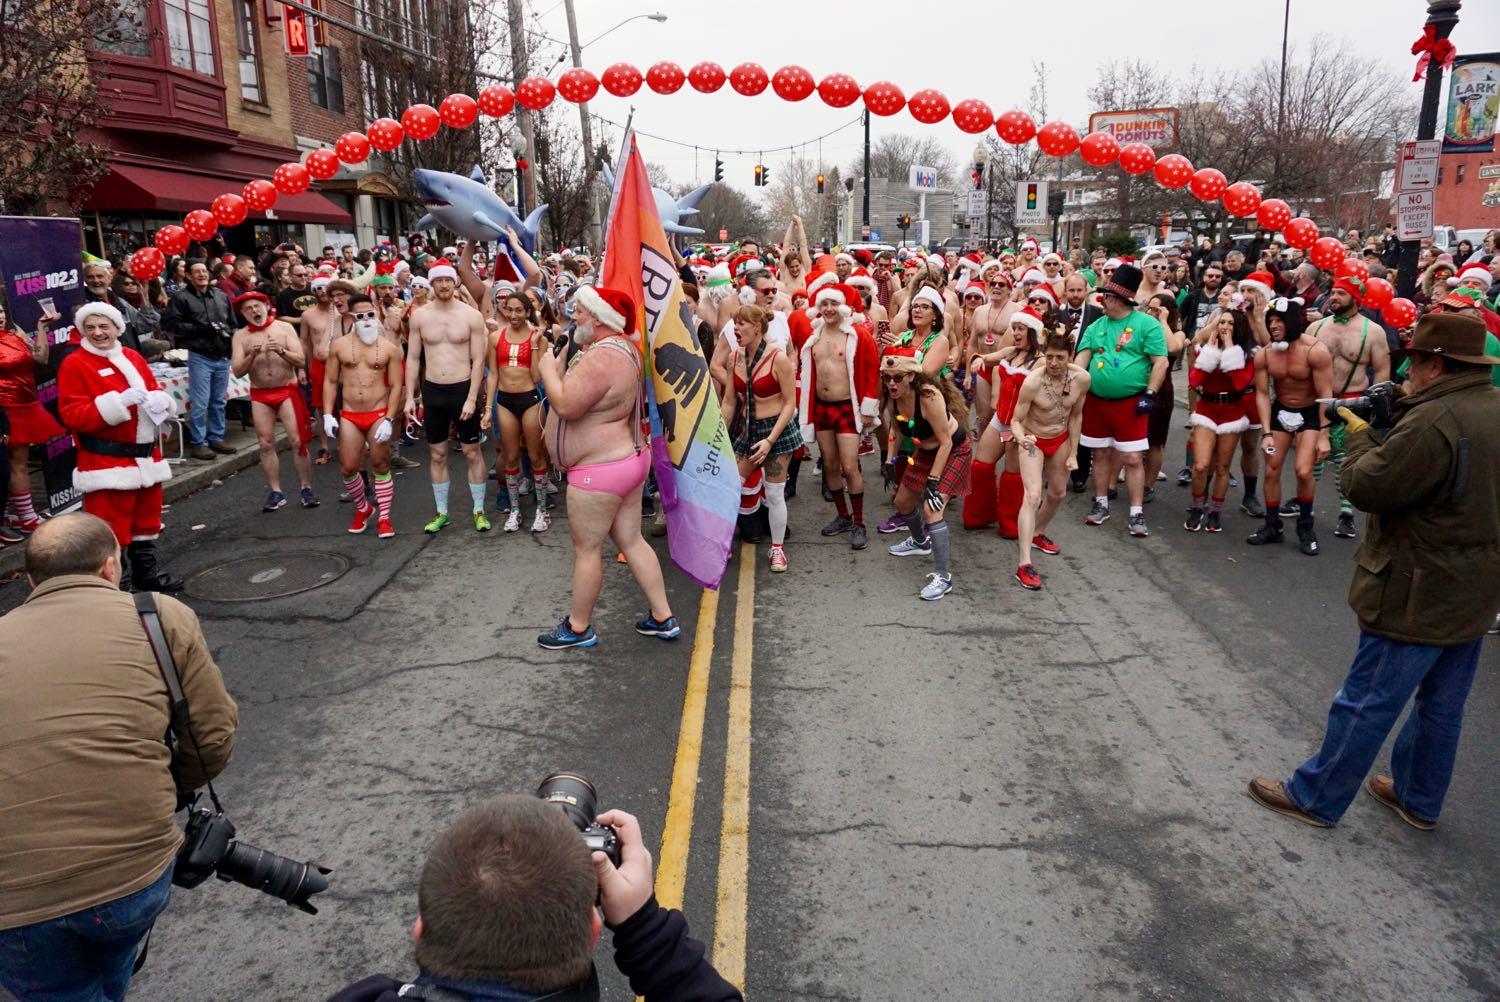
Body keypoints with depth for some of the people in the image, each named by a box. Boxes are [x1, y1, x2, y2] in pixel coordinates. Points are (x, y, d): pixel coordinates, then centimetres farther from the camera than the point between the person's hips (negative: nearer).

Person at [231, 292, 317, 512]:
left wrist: (281, 351, -23)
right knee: (266, 444, 2)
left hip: (287, 391, -2)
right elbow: (237, 371, -4)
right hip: (260, 395, 2)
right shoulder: (240, 335, 3)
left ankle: (306, 488, 5)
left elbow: (300, 360, -6)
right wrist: (252, 355, -20)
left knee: (298, 441, -5)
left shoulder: (284, 328, 0)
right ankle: (275, 492, 9)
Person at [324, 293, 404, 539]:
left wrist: (389, 420, -12)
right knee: (347, 468, 2)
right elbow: (330, 381, 8)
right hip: (349, 416, 2)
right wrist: (328, 415, -1)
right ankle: (362, 508, 27)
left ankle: (384, 517, 11)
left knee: (380, 465, 1)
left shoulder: (389, 348, -1)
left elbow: (395, 386, -3)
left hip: (379, 415, -2)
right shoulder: (339, 345, 4)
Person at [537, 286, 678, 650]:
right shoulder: (623, 347, 10)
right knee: (632, 540, 15)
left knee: (586, 548, 4)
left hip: (600, 470, -10)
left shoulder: (601, 357, -24)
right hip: (628, 458, 10)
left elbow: (565, 406, -27)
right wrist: (564, 364, 7)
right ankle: (663, 618, 21)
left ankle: (578, 627, 20)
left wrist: (549, 369, -12)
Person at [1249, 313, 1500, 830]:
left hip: (1419, 598, -9)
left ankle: (1314, 798, 15)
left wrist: (1360, 434, -5)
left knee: (1366, 703, 3)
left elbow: (1368, 487, -21)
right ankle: (1418, 799, 36)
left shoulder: (1433, 422, -25)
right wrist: (1398, 417, 3)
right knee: (1441, 705, 20)